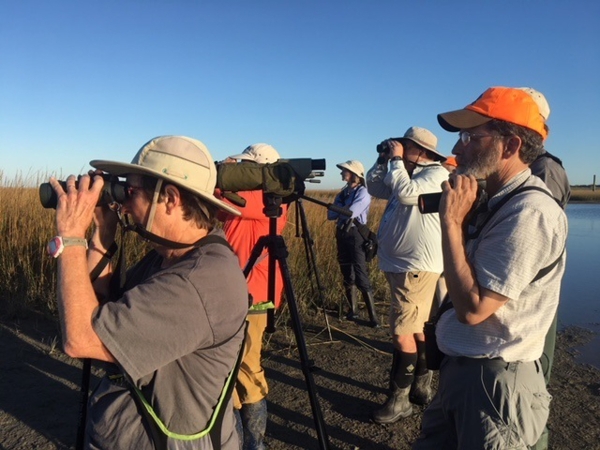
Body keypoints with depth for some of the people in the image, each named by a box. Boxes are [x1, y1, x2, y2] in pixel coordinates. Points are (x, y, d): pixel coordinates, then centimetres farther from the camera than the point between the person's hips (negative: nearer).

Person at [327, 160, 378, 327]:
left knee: (361, 277, -12)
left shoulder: (362, 192, -8)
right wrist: (343, 210, -9)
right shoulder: (343, 193, 14)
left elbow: (351, 213, -20)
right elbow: (331, 215, 8)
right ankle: (352, 310, 21)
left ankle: (373, 316, -9)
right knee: (347, 275, 11)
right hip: (342, 235, 8)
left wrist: (339, 209, -1)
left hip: (356, 235, -8)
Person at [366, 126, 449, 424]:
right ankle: (421, 387, 29)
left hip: (418, 266, -10)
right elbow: (374, 188, 21)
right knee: (416, 328, 16)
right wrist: (383, 160, 10)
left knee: (402, 332, -9)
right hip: (397, 264, 10)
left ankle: (400, 399, 2)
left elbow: (406, 193, -23)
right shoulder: (409, 174, 17)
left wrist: (396, 159, -11)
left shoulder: (437, 174, -9)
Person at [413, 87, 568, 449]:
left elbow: (472, 308, -26)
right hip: (460, 368, 9)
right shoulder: (494, 201, 6)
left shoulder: (529, 211, -22)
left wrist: (451, 221, -22)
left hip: (496, 382, -9)